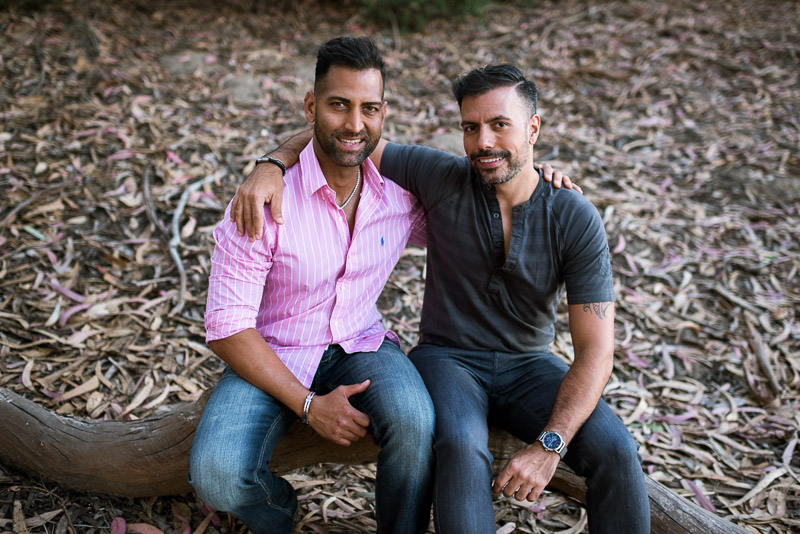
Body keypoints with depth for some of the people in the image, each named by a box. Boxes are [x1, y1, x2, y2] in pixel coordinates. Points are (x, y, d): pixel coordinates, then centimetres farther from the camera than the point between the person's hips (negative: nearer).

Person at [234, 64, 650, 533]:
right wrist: (273, 167, -21)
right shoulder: (443, 178, -10)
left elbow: (596, 350, -16)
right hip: (448, 358, -1)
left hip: (528, 365, 1)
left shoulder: (577, 221, -12)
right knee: (463, 447, -35)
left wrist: (549, 445, -28)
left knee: (616, 451, -25)